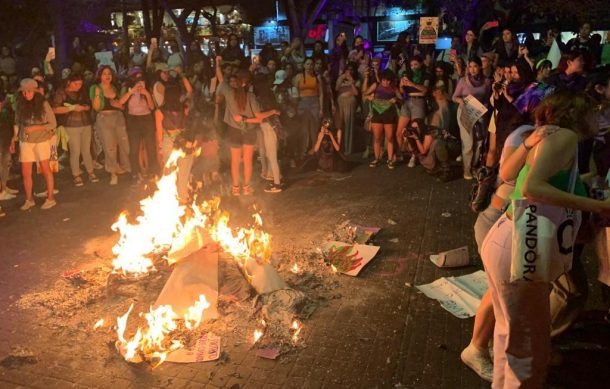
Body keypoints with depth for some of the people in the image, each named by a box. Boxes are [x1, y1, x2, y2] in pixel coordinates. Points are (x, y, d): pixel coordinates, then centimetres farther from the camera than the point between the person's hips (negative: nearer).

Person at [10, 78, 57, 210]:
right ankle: (29, 199, 20)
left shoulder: (43, 104, -9)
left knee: (45, 169, 5)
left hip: (42, 140, -3)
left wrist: (35, 128, -18)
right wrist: (13, 140, 4)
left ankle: (50, 198, 15)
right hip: (25, 141, 3)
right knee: (25, 172, 5)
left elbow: (53, 124, -8)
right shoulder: (20, 104, 2)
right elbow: (17, 123, 9)